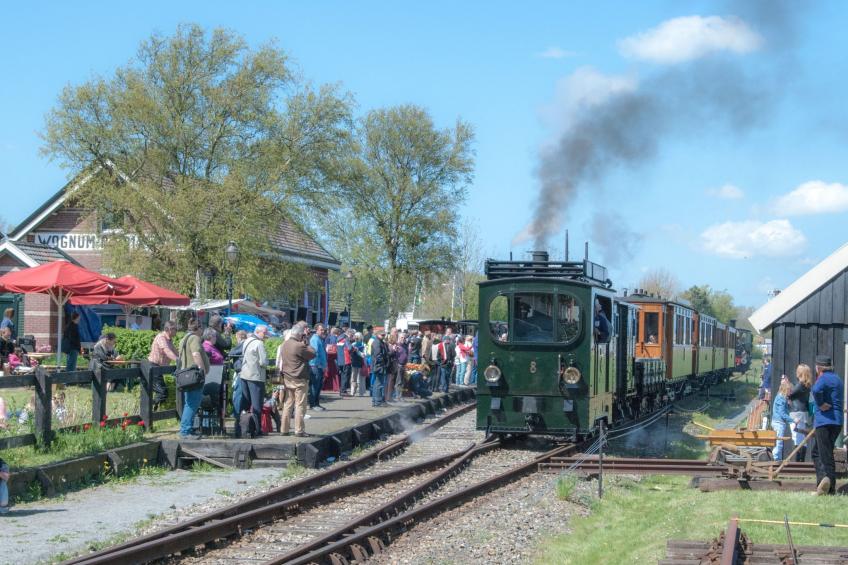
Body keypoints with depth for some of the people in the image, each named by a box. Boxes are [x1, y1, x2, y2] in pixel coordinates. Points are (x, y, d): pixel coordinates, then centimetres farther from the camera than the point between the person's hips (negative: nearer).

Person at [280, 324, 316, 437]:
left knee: (288, 404, 12)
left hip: (287, 379, 8)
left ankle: (285, 429, 15)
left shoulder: (284, 344, 7)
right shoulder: (299, 346, -19)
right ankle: (299, 430, -2)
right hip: (299, 380, -8)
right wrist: (305, 343, -1)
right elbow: (313, 354, -14)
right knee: (300, 405, -2)